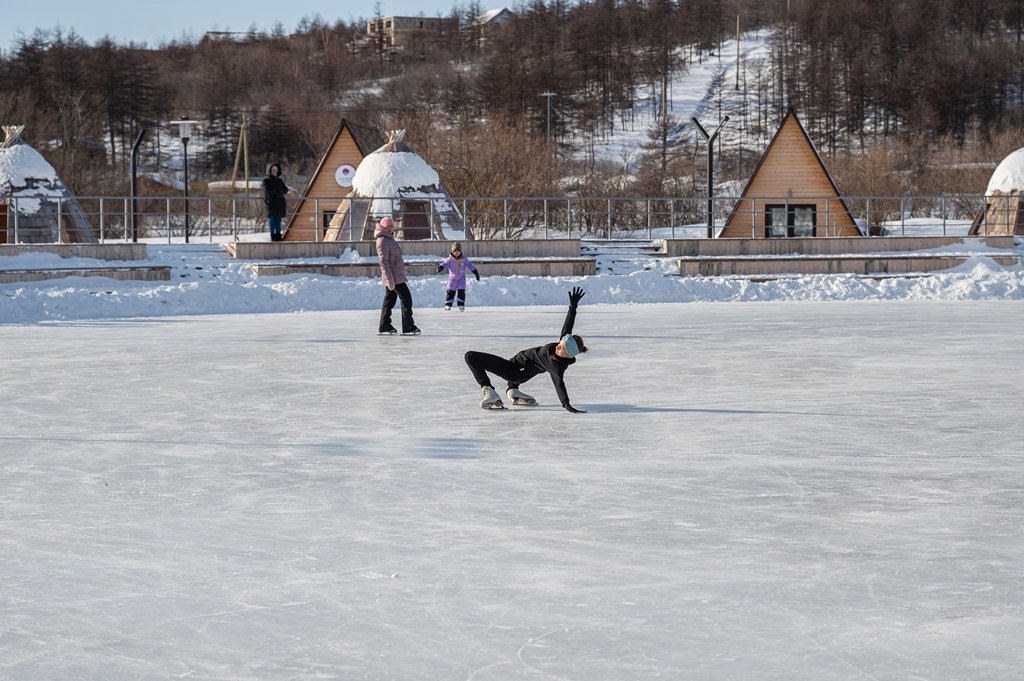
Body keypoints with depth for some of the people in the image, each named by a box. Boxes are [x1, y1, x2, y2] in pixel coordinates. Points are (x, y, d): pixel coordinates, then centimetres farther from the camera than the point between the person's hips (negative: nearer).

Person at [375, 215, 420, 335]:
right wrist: (390, 279, -24)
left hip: (394, 277, 10)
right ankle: (408, 327, -6)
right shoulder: (382, 241, -16)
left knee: (389, 300, 13)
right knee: (406, 298, -8)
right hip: (394, 277, -10)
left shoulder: (389, 239, 16)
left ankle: (384, 326, 18)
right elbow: (383, 262, -22)